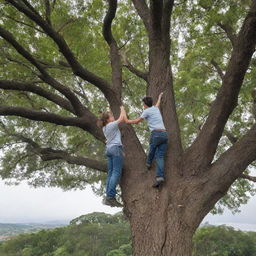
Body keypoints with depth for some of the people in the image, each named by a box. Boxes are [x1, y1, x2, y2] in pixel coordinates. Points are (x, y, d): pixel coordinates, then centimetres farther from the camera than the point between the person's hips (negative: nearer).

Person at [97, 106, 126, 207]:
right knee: (116, 172, -10)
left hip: (109, 149, 9)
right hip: (116, 148, -9)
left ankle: (108, 197, 5)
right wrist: (122, 109, 15)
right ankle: (110, 197, -15)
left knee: (110, 173, 7)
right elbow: (122, 118, -1)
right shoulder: (111, 125, -7)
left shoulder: (104, 128, 16)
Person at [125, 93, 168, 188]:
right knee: (160, 156, -2)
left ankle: (148, 163, 43)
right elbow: (158, 103, 49)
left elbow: (137, 121, 10)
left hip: (156, 133, -5)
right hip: (165, 134, 5)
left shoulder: (146, 111, 4)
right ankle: (160, 176, -13)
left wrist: (128, 121, 28)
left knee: (152, 149, 27)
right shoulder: (156, 108, 23)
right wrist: (160, 97, 69)